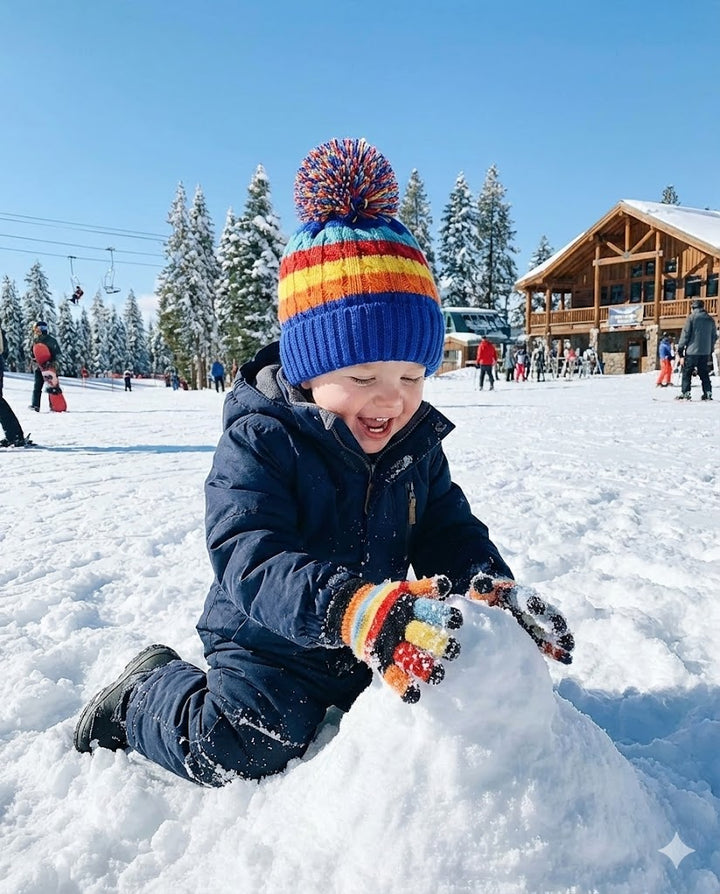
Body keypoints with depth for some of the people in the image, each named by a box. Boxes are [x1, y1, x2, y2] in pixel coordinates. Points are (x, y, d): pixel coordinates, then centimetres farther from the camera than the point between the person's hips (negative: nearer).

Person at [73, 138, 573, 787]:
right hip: (270, 646, -5)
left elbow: (452, 533, 0)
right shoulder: (259, 441, -21)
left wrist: (492, 590, -24)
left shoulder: (419, 445, -2)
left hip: (377, 645, 6)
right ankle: (148, 693, 8)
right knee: (238, 749, -24)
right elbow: (250, 559, -33)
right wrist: (352, 606, -52)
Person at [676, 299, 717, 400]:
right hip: (705, 352, 5)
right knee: (704, 373, 11)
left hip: (692, 351, -5)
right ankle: (708, 393, 7)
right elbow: (714, 336, 16)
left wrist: (680, 349, -4)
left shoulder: (691, 317, -4)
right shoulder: (710, 319, 12)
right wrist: (710, 350, 22)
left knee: (687, 372, 1)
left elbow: (685, 334, -8)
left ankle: (685, 393, -4)